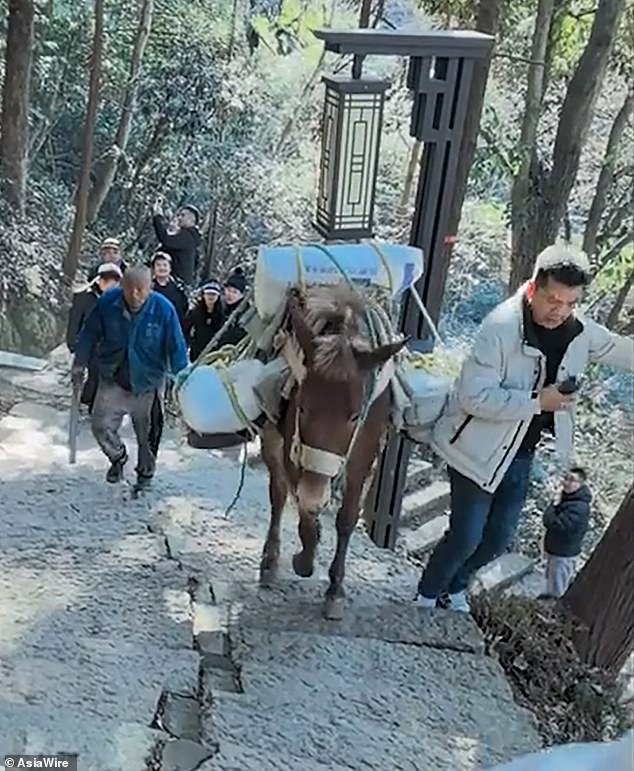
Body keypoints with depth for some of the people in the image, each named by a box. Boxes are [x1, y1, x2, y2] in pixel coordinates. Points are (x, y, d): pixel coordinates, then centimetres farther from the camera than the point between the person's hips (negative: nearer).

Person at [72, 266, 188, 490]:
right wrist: (80, 364, 3)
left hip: (148, 384, -1)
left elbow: (176, 348, -13)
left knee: (148, 434, 11)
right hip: (113, 380, 2)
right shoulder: (108, 302, -14)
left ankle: (145, 472, 38)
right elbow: (90, 334, -1)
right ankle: (118, 458, 32)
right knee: (101, 425, 0)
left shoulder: (163, 309, -20)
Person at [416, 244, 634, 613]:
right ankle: (428, 596, 27)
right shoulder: (502, 327, -26)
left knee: (499, 539, 15)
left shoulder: (580, 330, -4)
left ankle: (456, 586, 42)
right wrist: (538, 401, -31)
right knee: (466, 537, -1)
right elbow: (473, 396, -29)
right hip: (479, 451, -6)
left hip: (521, 454, 7)